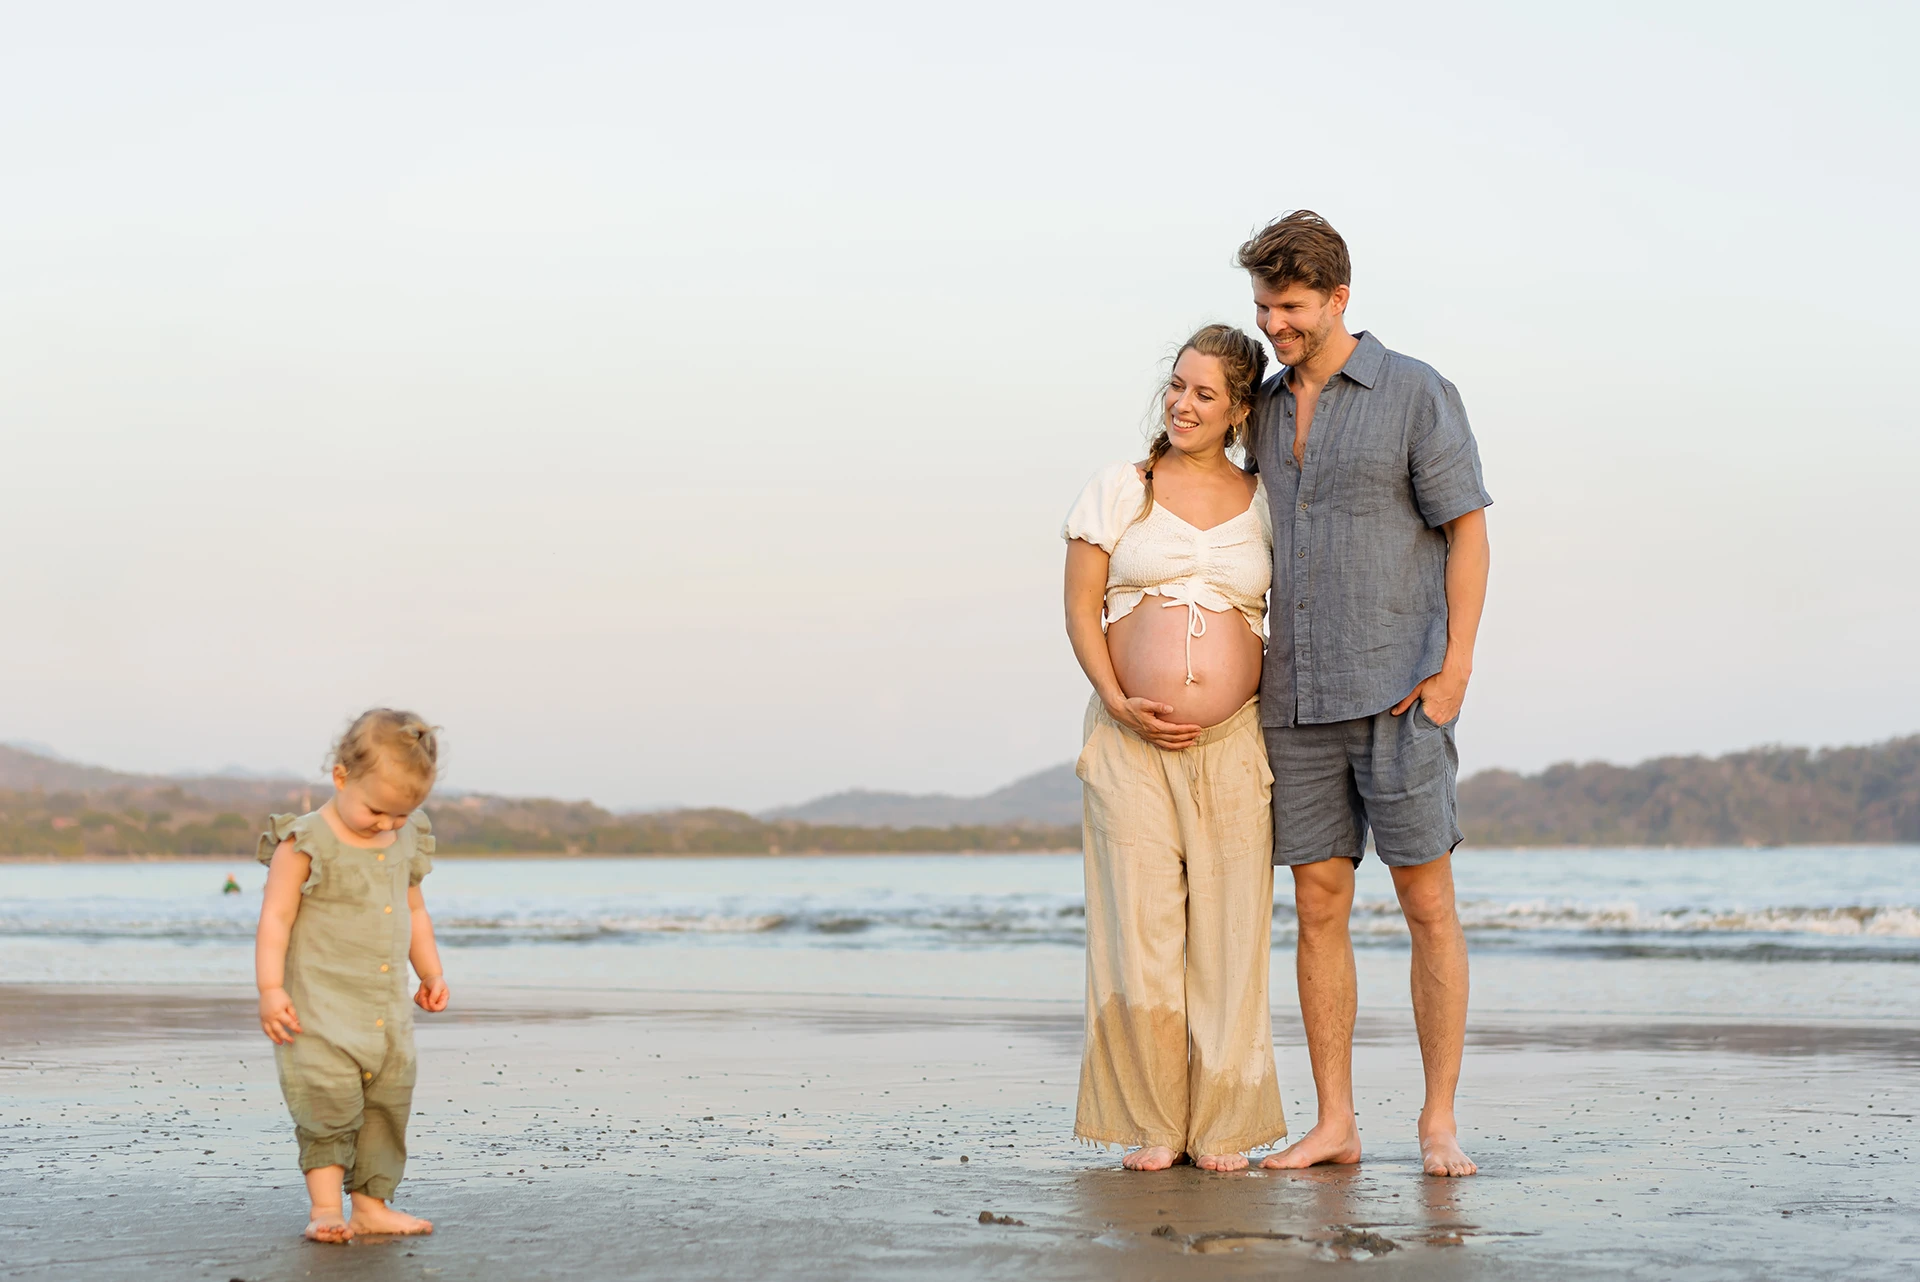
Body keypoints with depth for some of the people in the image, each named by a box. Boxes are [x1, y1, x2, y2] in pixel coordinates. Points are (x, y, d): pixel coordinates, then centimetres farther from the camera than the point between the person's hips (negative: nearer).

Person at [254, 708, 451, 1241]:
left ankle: (371, 1205, 16)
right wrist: (271, 987, -17)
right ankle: (324, 1207, -4)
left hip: (387, 1013, 6)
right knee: (330, 1102, -13)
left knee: (389, 1104, 7)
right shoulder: (305, 843, -11)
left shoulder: (406, 842, 8)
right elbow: (276, 918, -11)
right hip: (321, 1007, -6)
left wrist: (431, 971, 17)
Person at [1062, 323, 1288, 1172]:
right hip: (1130, 742, -1)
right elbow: (1081, 612, 4)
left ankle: (1220, 1125, 9)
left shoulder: (1265, 505, 10)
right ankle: (1152, 1123, 6)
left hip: (1232, 744, 1)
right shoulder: (1117, 492, 6)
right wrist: (1120, 705, -8)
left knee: (1227, 933, 0)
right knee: (1139, 928, -3)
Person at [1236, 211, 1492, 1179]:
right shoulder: (1263, 409, 13)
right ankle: (1334, 1124, 9)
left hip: (1397, 695, -5)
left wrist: (1455, 669, -12)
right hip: (1295, 699, 5)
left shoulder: (1416, 393, -4)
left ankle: (1439, 1123, 3)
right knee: (1317, 905, 4)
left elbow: (1468, 531, -6)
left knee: (1427, 903, -3)